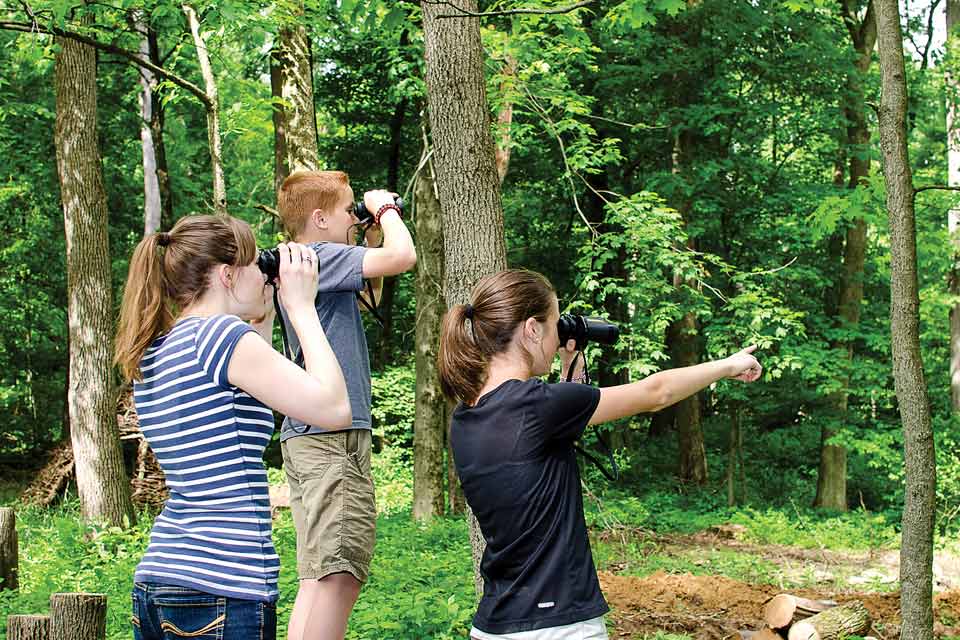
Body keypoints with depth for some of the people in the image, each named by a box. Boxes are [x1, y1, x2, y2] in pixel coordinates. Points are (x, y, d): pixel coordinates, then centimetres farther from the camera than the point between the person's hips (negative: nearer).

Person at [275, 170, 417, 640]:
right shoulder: (318, 256, -11)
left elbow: (368, 297, 33)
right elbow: (403, 256, -20)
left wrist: (374, 236, 22)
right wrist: (385, 209, -1)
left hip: (306, 438, 11)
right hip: (330, 436, -11)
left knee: (320, 578, 12)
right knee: (337, 577, -17)